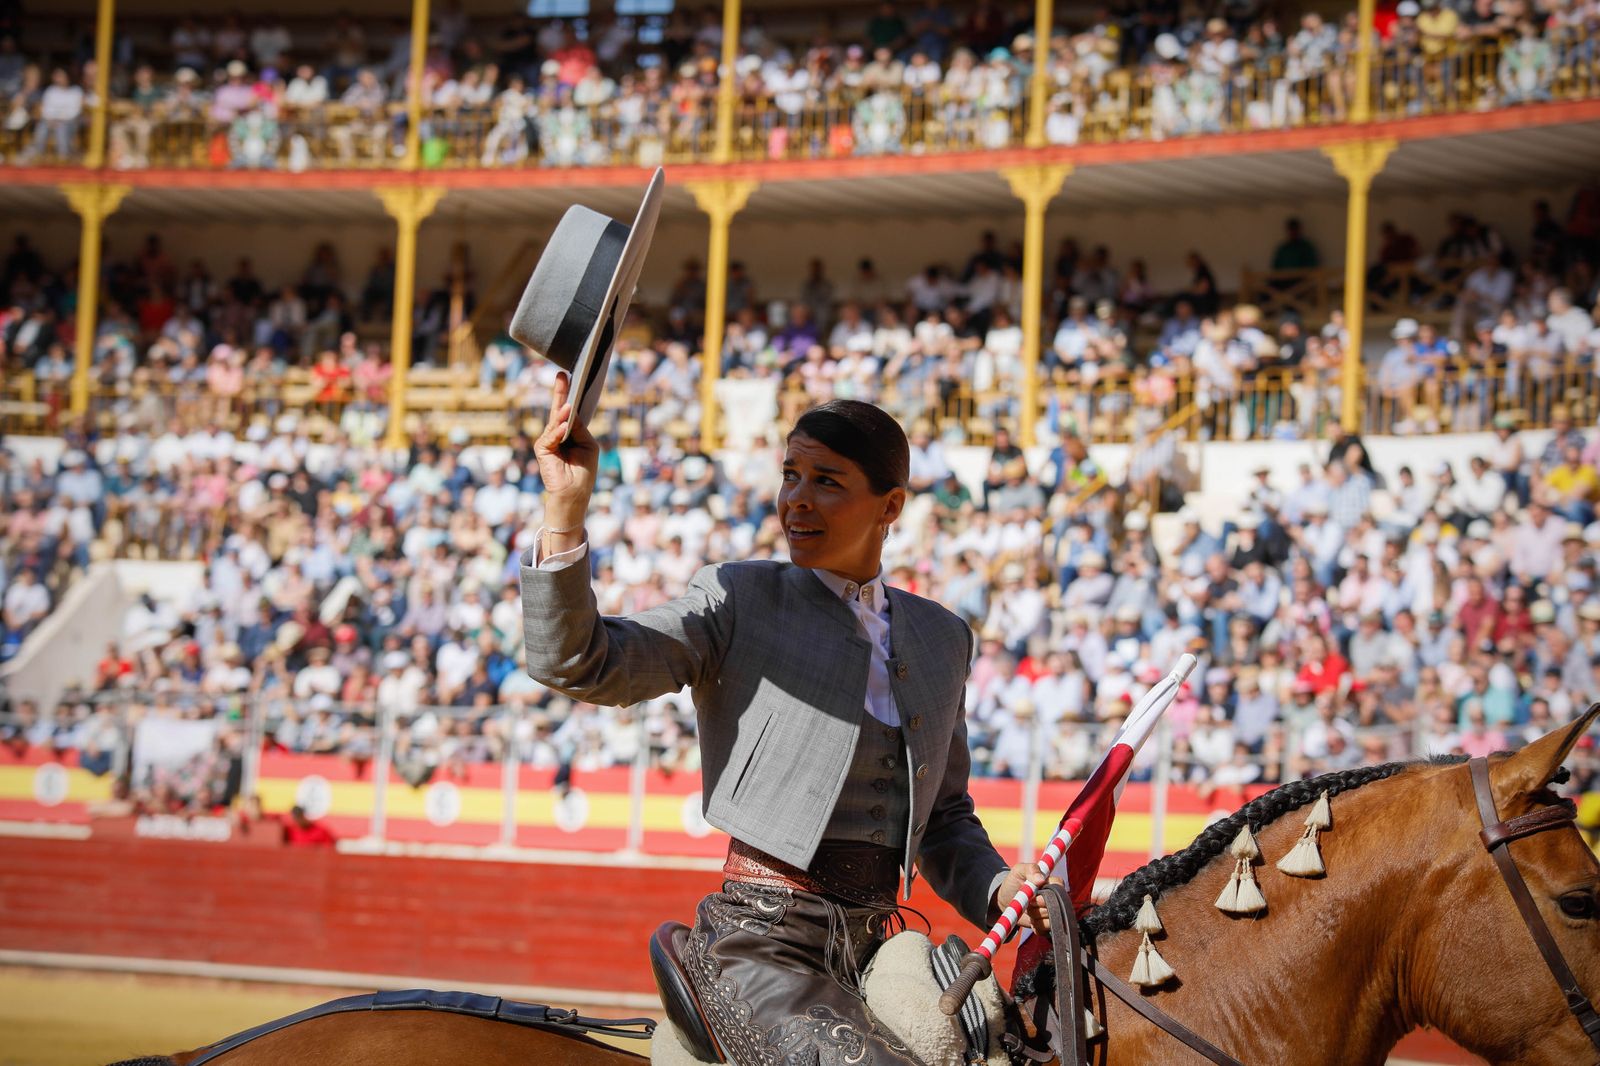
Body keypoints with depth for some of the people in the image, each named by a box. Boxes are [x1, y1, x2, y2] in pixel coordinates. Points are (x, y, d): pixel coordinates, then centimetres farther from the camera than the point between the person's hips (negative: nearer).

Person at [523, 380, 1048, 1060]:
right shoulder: (738, 602, 3)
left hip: (873, 948, 6)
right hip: (761, 943, -6)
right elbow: (578, 666, -10)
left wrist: (998, 889, 1)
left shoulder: (941, 638, 16)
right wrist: (565, 508, -22)